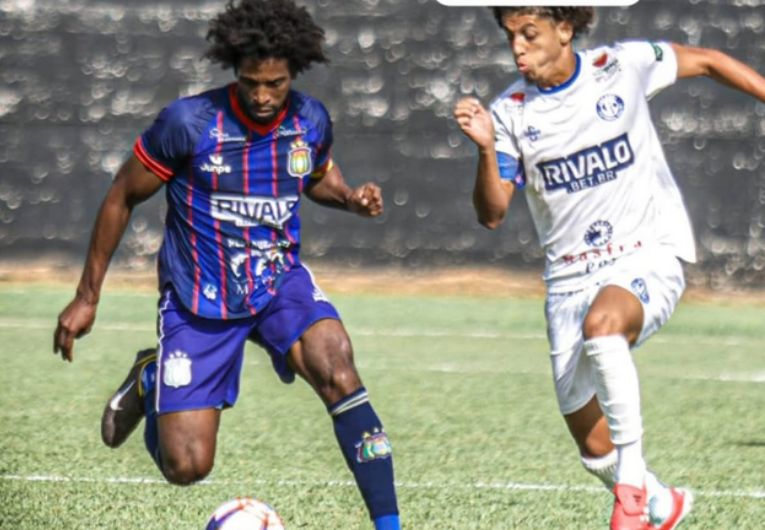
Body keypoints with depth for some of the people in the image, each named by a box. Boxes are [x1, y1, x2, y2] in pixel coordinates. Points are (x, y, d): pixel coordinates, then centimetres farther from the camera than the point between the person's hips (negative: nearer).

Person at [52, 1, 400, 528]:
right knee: (186, 466, -6)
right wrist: (87, 298, -2)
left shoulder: (311, 121, -7)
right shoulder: (188, 122, -19)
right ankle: (150, 380, 30)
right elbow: (123, 197, -6)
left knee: (337, 371, -30)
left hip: (281, 282, 2)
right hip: (198, 302, -2)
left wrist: (351, 198, -6)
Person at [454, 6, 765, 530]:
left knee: (601, 324, -39)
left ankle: (633, 486, -30)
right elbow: (492, 213, -9)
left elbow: (707, 61, 9)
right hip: (571, 276, 3)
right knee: (594, 448, 2)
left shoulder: (624, 66, -7)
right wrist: (487, 149, -26)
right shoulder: (510, 112, -4)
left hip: (648, 255, -3)